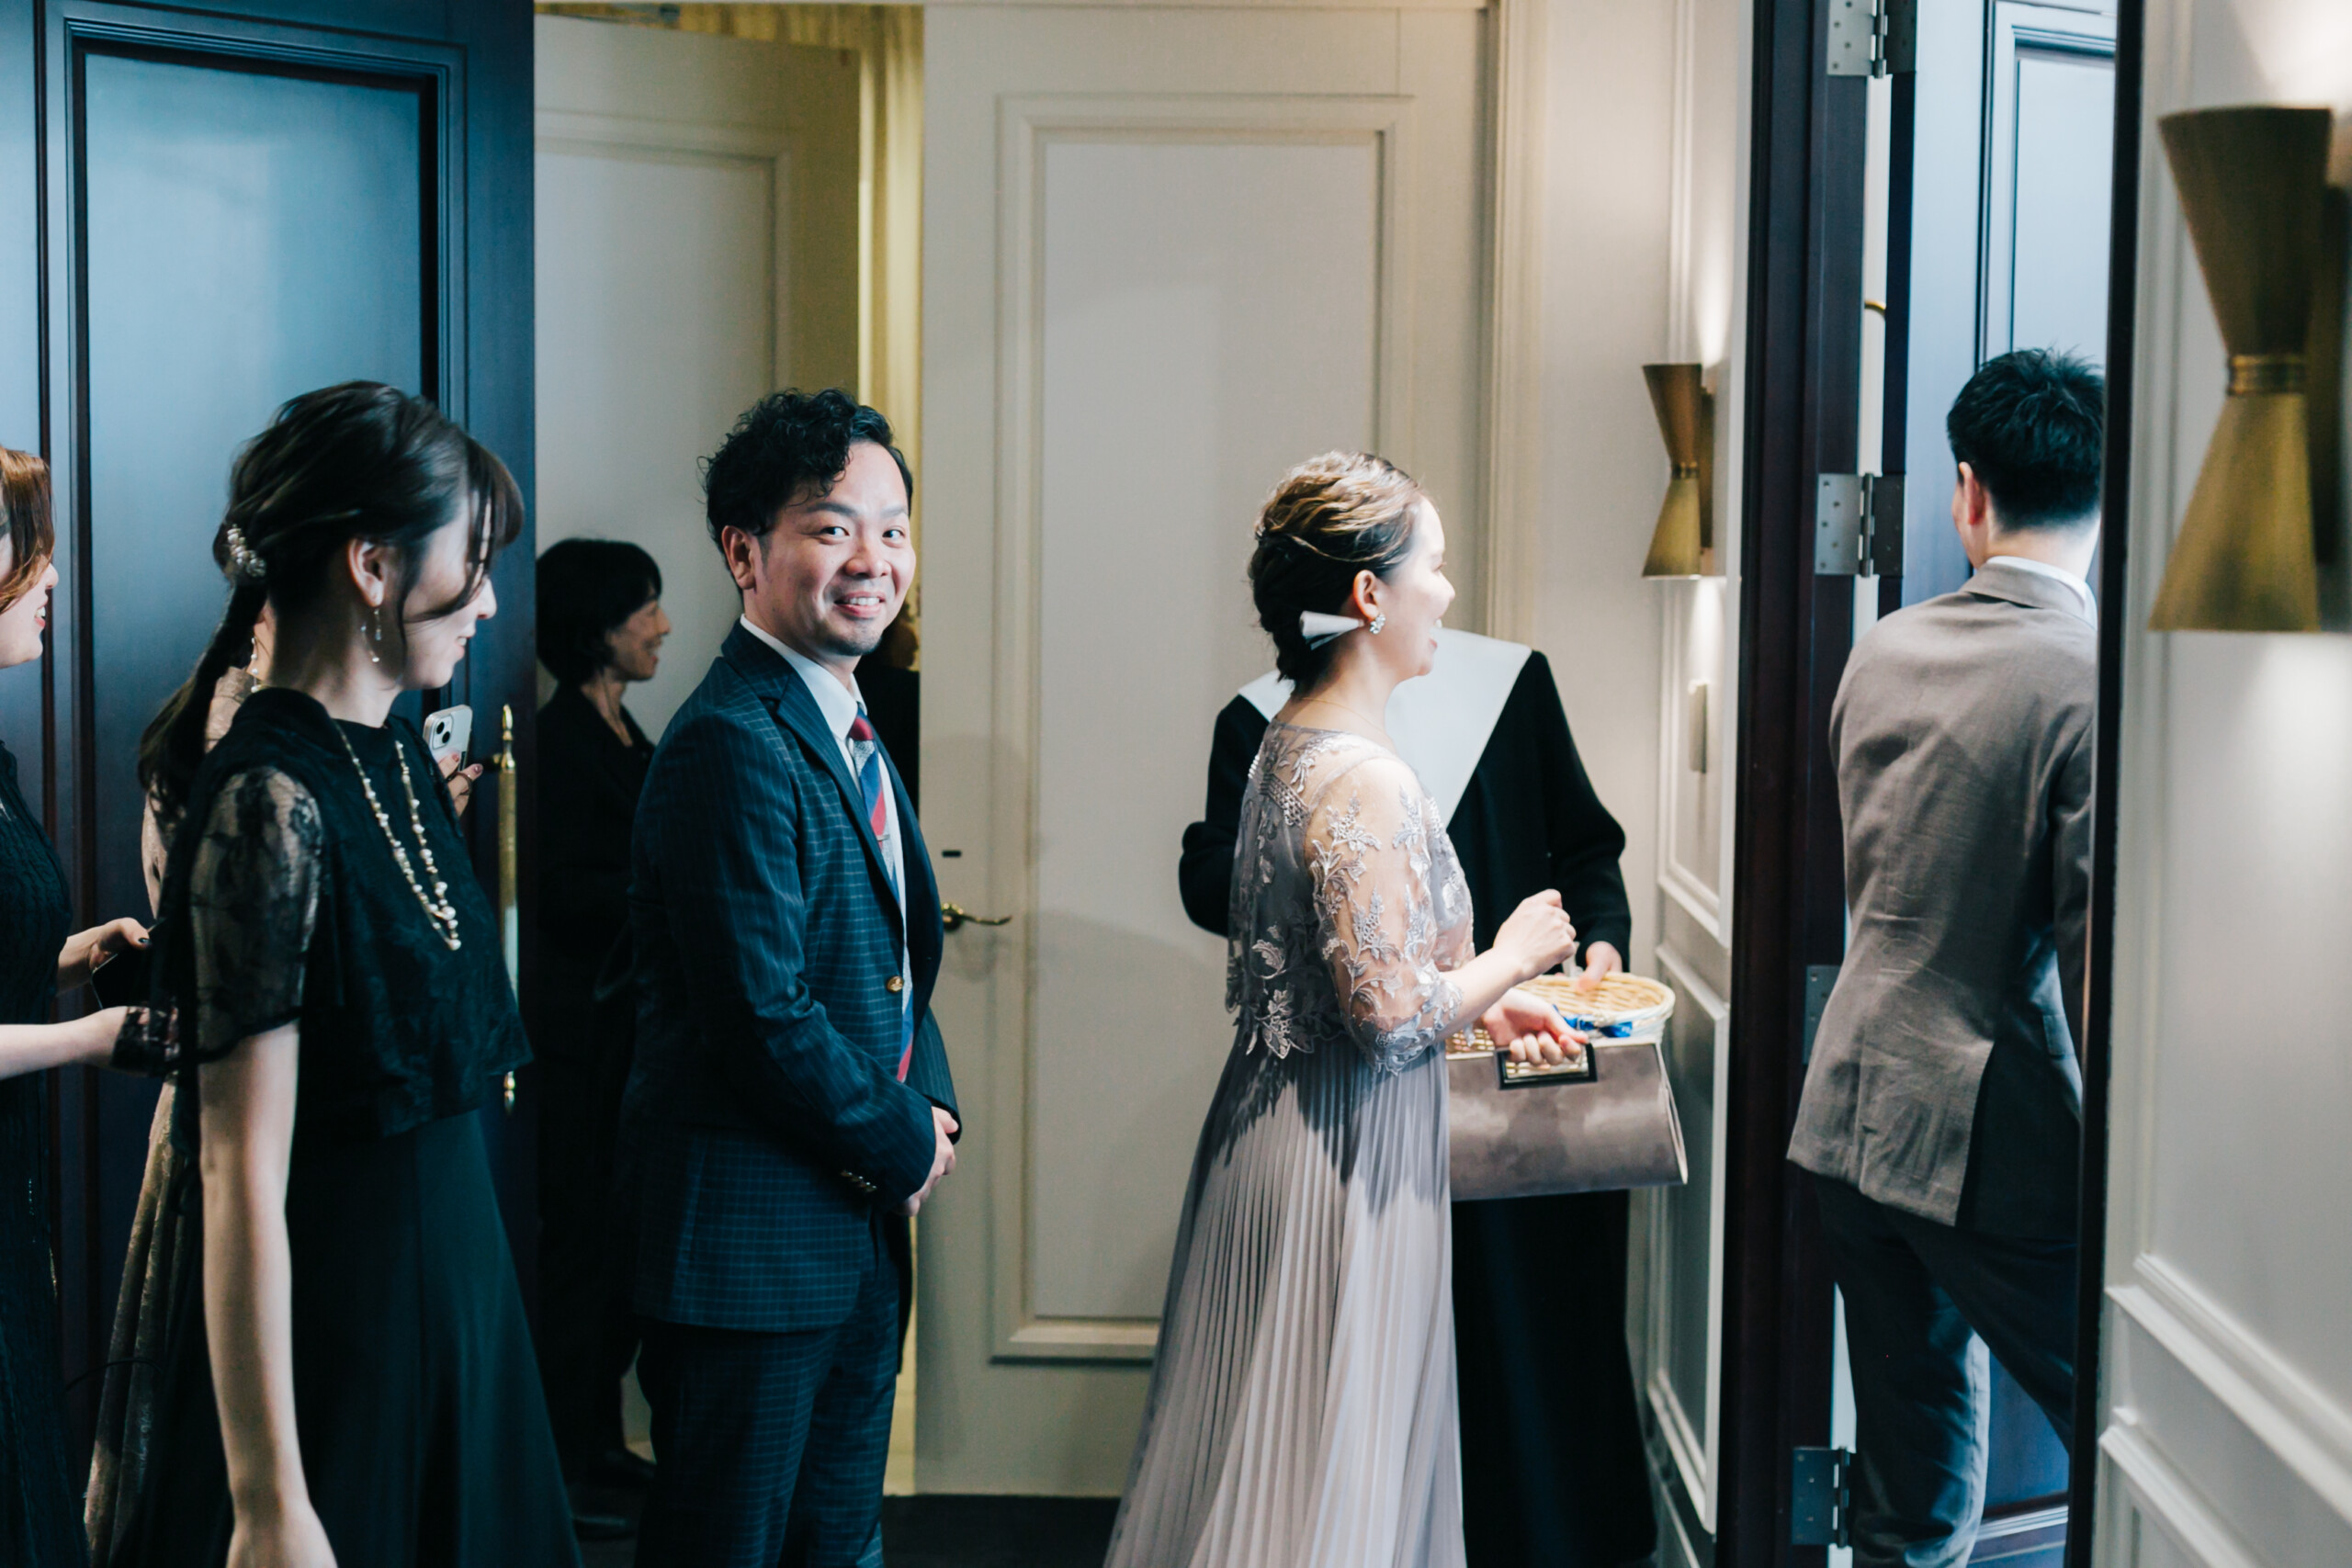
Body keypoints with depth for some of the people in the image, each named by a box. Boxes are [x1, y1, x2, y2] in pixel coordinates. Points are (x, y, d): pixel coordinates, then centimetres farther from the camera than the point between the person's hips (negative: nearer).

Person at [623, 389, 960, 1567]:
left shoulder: (850, 728, 12)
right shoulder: (733, 744, -20)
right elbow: (763, 1015, -24)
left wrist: (931, 1102, 1)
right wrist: (904, 1143, -11)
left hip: (858, 1222, 10)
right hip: (750, 1230, -10)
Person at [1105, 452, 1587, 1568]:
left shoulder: (1288, 746, 8)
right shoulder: (1361, 779, -22)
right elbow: (1391, 1015, -23)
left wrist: (1477, 1003, 14)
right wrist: (1512, 958, -8)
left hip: (1273, 1128, 9)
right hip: (1344, 1160, -9)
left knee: (1267, 1457, 18)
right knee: (1326, 1478, 2)